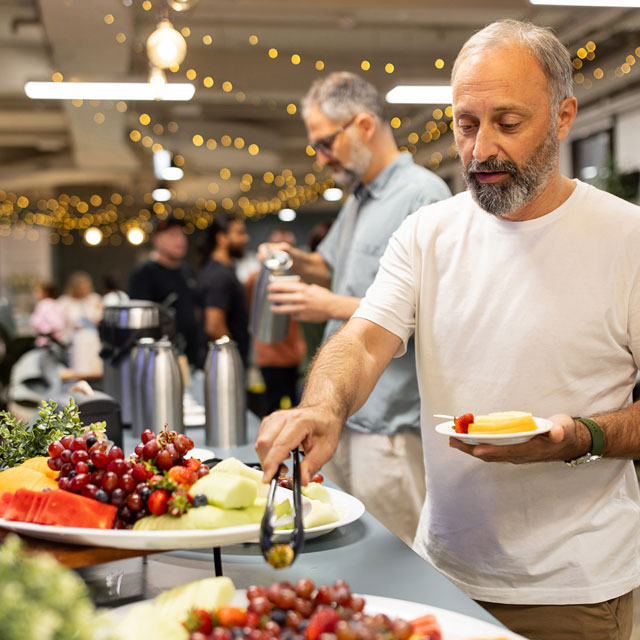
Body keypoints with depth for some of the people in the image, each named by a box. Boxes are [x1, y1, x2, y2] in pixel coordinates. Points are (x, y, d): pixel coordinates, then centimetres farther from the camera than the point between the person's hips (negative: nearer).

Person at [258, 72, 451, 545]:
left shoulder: (423, 195, -12)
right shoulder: (358, 201, 17)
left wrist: (335, 308, -18)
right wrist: (298, 262, 8)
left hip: (392, 424, -9)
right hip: (343, 415, 9)